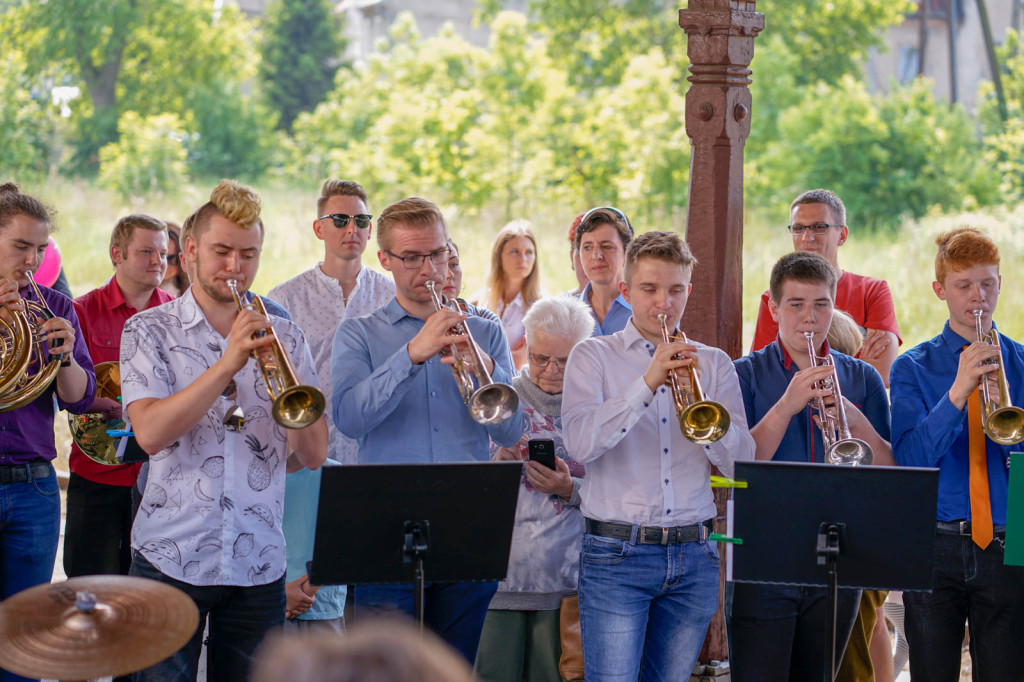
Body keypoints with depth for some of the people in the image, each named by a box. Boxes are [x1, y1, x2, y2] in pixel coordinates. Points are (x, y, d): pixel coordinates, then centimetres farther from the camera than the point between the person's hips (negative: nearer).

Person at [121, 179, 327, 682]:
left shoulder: (283, 337, 10)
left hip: (259, 564, 3)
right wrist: (228, 363, -20)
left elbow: (313, 455, 3)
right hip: (171, 559, -3)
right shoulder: (149, 331, 2)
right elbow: (150, 433, -15)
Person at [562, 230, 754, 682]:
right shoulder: (593, 357, 5)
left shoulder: (713, 364, 13)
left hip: (693, 557, 3)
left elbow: (740, 462, 3)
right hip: (617, 555, -3)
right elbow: (579, 444, -12)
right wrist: (648, 384, -19)